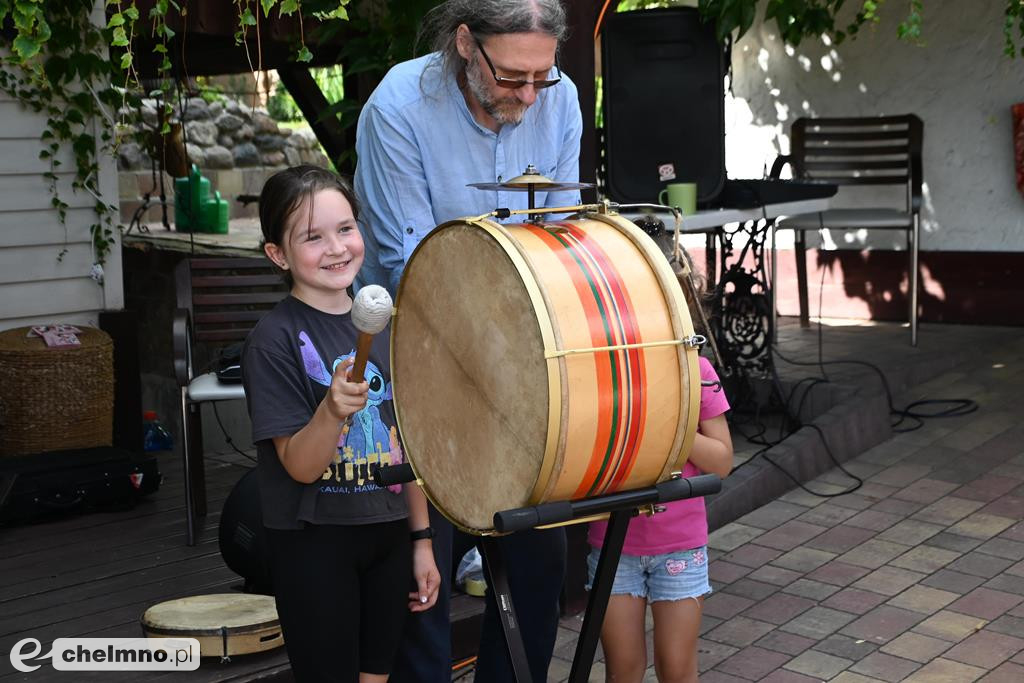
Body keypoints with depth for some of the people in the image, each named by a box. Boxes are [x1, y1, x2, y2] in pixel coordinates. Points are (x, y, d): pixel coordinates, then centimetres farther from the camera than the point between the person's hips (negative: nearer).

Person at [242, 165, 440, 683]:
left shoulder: (381, 325, 5)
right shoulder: (274, 340, -13)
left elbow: (404, 445, 10)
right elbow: (300, 466, -16)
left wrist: (421, 540, 9)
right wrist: (333, 410, -35)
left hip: (388, 536, 6)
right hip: (313, 545, -5)